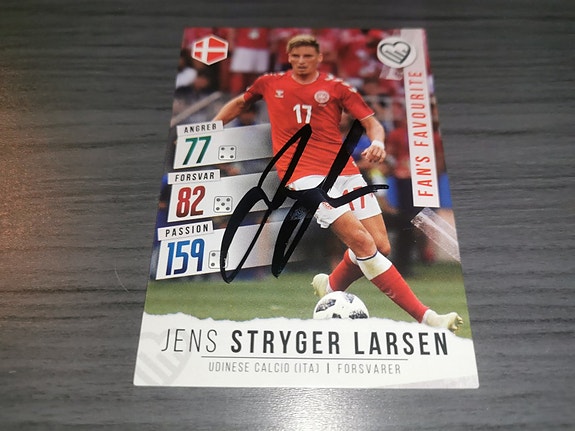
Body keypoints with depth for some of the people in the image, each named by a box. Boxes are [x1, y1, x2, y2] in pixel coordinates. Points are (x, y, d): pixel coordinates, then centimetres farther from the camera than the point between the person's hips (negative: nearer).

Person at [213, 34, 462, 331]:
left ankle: (331, 286, 24)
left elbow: (370, 121, 8)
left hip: (345, 171, 3)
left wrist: (377, 142, -13)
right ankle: (424, 317, -15)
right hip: (305, 175, -3)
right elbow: (239, 103, 30)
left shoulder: (336, 88, 11)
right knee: (361, 241, -19)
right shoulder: (270, 84, 13)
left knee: (381, 245, -4)